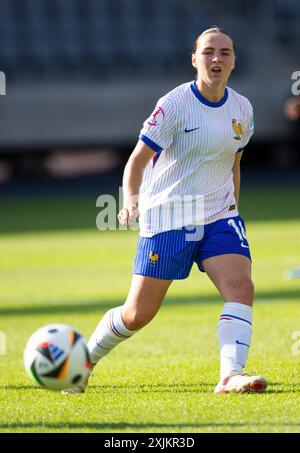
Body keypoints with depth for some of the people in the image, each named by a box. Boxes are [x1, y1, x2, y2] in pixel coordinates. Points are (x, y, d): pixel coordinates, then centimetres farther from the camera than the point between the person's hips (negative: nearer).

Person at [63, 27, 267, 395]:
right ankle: (82, 361, 23)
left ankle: (230, 377, -27)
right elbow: (138, 159, -12)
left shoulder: (242, 109, 5)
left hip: (218, 217, 4)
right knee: (138, 314, 0)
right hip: (167, 219, -4)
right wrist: (130, 200, -28)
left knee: (241, 287, -21)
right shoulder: (174, 105, -12)